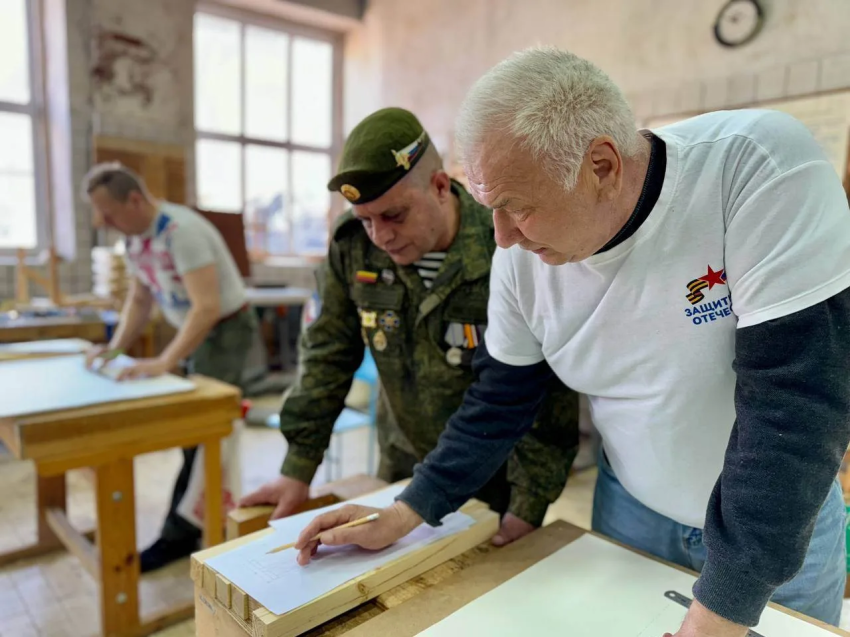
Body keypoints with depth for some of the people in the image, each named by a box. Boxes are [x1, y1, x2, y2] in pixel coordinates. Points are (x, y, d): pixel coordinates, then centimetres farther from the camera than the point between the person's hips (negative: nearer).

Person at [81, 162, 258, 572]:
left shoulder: (181, 231, -26)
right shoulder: (134, 236, 2)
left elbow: (207, 307, -33)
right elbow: (139, 299, 13)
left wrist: (164, 363, -35)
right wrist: (115, 347, 0)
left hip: (226, 328, -9)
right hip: (195, 331, 9)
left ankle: (179, 536, 5)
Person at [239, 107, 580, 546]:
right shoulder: (352, 243, -13)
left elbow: (549, 390, -19)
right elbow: (326, 353, -6)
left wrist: (529, 507, -18)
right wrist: (298, 469, -6)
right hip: (403, 464, 3)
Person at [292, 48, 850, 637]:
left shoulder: (763, 168, -28)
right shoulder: (521, 256, -16)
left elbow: (796, 395, -30)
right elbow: (499, 404, -5)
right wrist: (399, 519, -6)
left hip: (785, 522, -2)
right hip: (630, 507, 3)